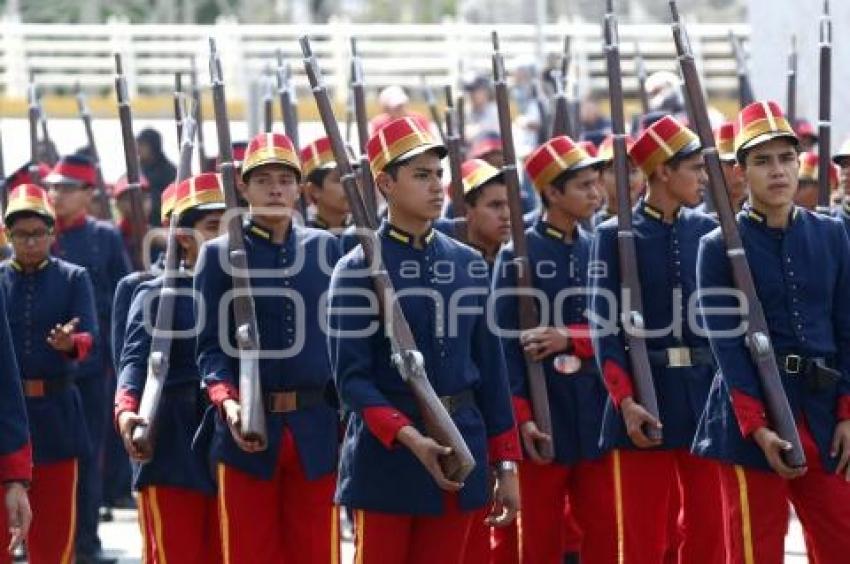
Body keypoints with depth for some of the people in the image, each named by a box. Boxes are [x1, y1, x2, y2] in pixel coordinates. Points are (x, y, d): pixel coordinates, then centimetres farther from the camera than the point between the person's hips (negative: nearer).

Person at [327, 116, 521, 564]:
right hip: (387, 456, -5)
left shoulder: (469, 265, 9)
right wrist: (409, 438, -24)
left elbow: (491, 370, 13)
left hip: (461, 454, 5)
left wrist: (506, 464, 10)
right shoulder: (358, 269, -7)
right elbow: (352, 377, -10)